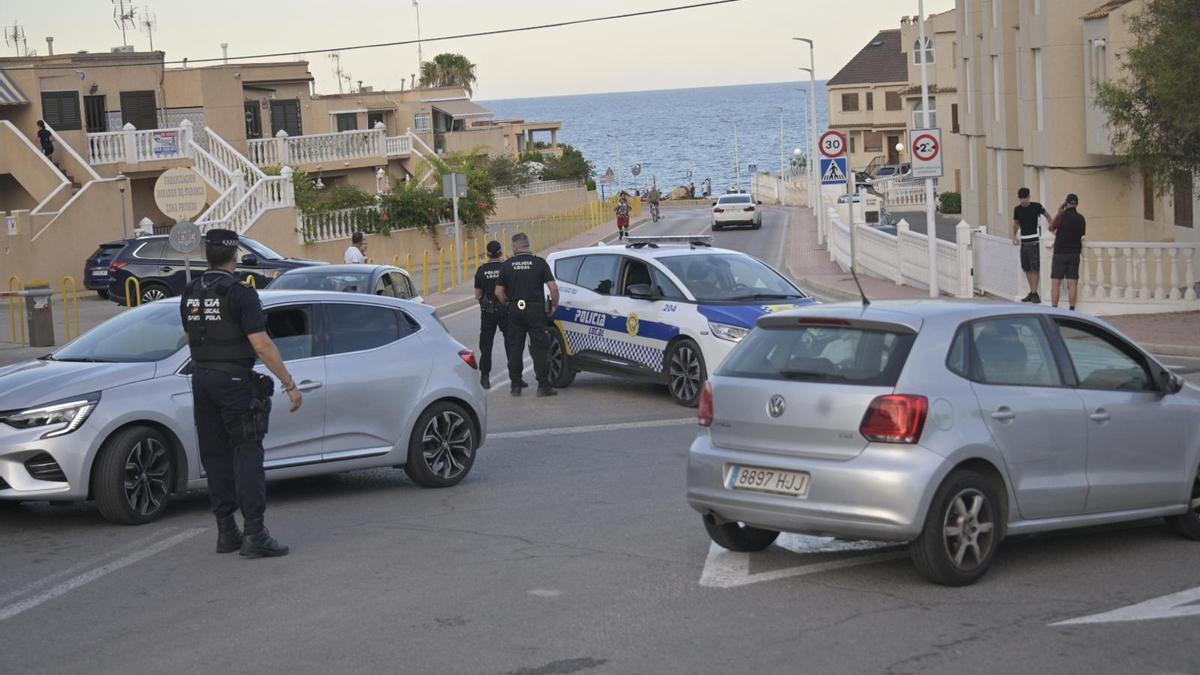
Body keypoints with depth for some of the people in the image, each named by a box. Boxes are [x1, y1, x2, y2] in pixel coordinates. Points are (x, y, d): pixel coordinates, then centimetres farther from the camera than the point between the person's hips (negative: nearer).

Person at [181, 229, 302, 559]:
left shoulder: (191, 294, 7)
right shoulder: (240, 293, -13)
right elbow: (262, 346, -18)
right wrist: (290, 385, -15)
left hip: (201, 380, 7)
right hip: (234, 380, -6)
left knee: (215, 457, 11)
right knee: (247, 455, -5)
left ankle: (226, 532, 15)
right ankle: (255, 534, -10)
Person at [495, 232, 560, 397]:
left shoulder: (507, 265, 1)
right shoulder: (539, 263, -3)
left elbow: (499, 292, 1)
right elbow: (553, 287, -9)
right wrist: (554, 305, 6)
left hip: (515, 310, 2)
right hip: (536, 309, -1)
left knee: (514, 348, 9)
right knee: (539, 348, 1)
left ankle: (516, 385, 11)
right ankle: (543, 385, -2)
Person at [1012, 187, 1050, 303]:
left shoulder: (1036, 206, -4)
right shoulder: (1017, 209, 7)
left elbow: (1047, 215, 11)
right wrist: (1014, 236, 8)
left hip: (1034, 241, -5)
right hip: (1024, 241, 5)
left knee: (1035, 268, -8)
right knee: (1026, 268, 7)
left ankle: (1035, 293, -9)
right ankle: (1032, 292, 16)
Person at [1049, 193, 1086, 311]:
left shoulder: (1062, 216, -11)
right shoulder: (1081, 219, 3)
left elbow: (1051, 228, 4)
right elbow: (1083, 234, 13)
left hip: (1060, 252, -4)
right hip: (1075, 253, 4)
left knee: (1055, 283, -1)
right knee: (1073, 283, 3)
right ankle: (1072, 309, 1)